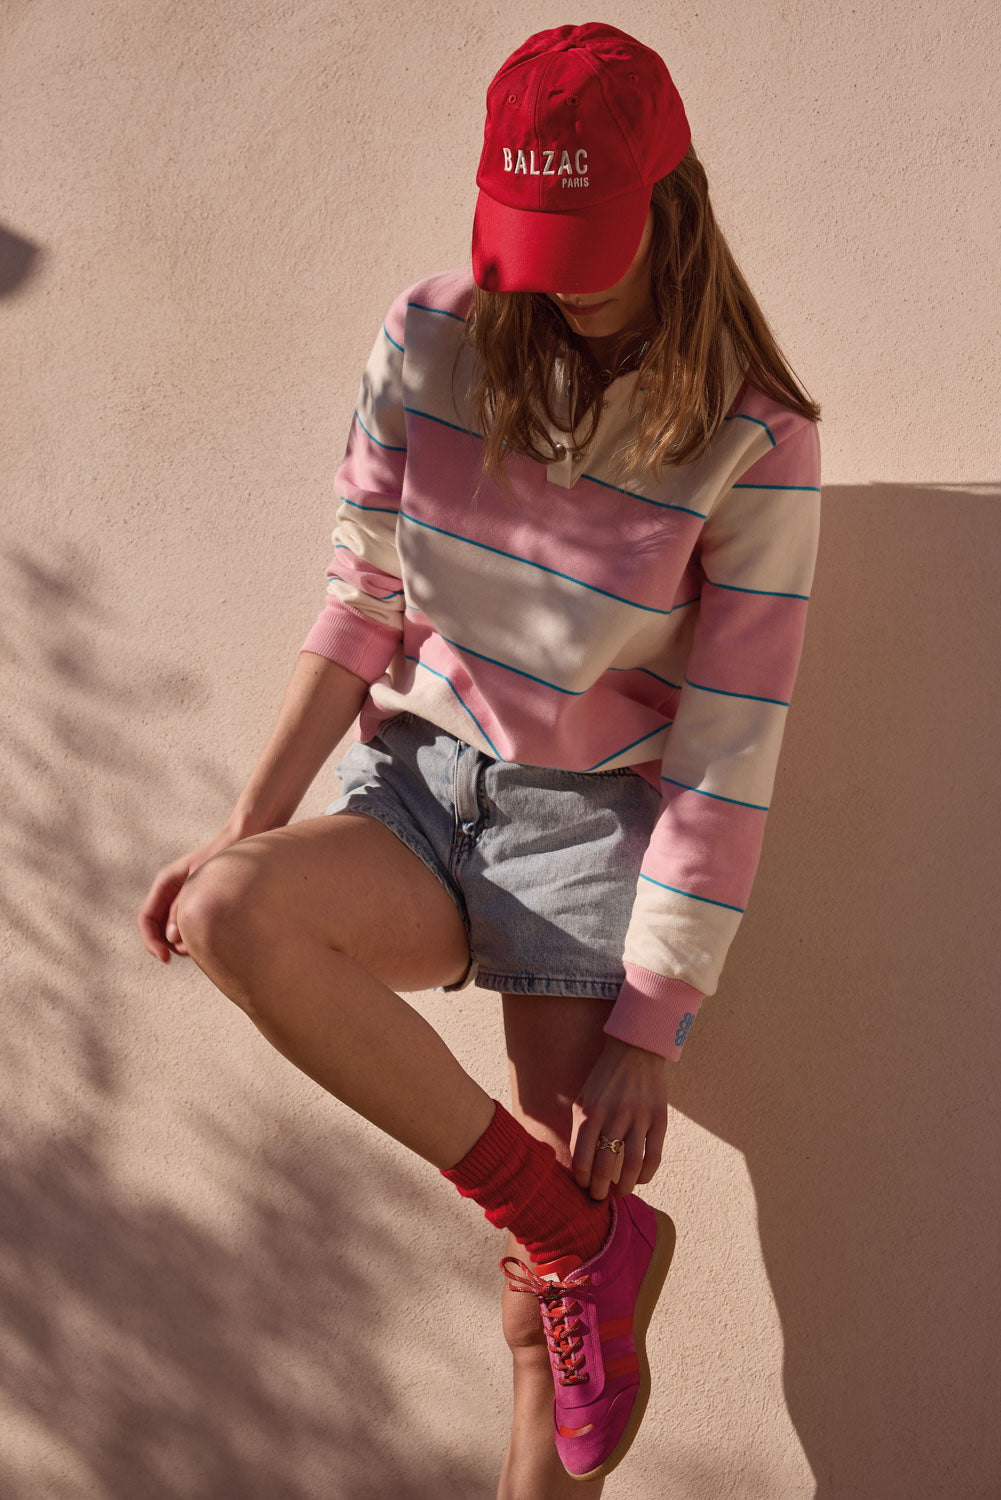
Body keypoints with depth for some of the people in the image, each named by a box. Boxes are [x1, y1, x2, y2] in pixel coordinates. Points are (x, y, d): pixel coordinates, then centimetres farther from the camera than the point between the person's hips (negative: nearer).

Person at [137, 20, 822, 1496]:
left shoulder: (754, 441, -12)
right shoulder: (430, 341, -2)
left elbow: (726, 760, -12)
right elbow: (363, 602, 4)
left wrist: (647, 1031, -14)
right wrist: (250, 823, -3)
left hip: (594, 819, -3)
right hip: (415, 784, 4)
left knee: (553, 1312, -6)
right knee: (228, 914, -30)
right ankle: (584, 1237, -15)